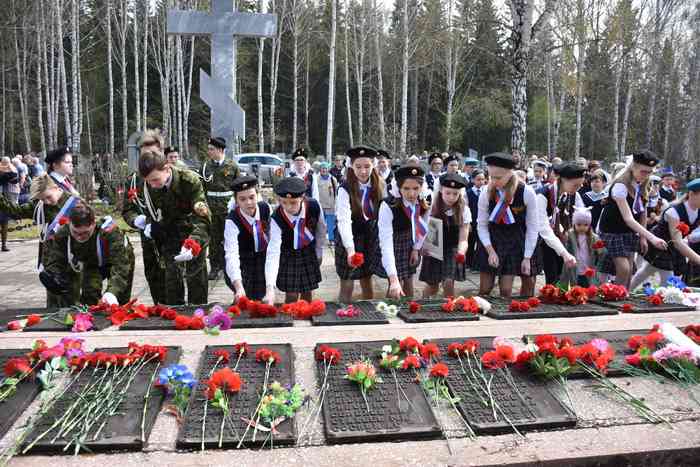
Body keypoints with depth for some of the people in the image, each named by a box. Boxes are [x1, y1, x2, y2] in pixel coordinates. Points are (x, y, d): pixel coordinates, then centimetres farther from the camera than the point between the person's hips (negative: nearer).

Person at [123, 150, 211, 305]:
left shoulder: (189, 181, -26)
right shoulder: (142, 185, -15)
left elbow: (203, 218, -31)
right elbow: (127, 210, 2)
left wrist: (193, 244, -47)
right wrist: (139, 220, -23)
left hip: (193, 236, -2)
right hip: (168, 238, 3)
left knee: (196, 277, 4)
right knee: (171, 276, 2)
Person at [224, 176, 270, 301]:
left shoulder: (265, 208, -16)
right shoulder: (232, 221, -29)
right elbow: (231, 255, -39)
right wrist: (239, 288, -51)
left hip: (264, 259, 4)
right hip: (242, 263, -4)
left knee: (259, 297, 13)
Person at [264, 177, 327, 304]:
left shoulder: (314, 206, -27)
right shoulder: (277, 219, -32)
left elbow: (321, 229, -6)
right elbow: (273, 252, -38)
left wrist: (319, 252, 6)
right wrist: (270, 288, -46)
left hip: (309, 252, 2)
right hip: (288, 255, -2)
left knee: (307, 292, 14)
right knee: (291, 295, -3)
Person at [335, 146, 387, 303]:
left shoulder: (380, 185, -6)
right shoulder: (345, 189, -20)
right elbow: (344, 220, -31)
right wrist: (350, 249, -43)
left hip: (371, 240, 4)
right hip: (350, 240, -4)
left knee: (367, 284, 15)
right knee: (347, 287, 3)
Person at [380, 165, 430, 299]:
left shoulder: (425, 203, -19)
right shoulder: (388, 205, -35)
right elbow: (386, 243, -40)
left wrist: (416, 248, 2)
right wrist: (393, 279, -47)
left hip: (411, 246, 5)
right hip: (393, 247, -4)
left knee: (408, 283, 14)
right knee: (396, 287, -6)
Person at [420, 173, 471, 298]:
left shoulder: (464, 210, -8)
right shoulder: (432, 207, -11)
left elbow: (463, 239, -11)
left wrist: (461, 252, -31)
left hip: (452, 251, 0)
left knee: (448, 283, -16)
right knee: (433, 287, 7)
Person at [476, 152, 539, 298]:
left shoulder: (527, 193, -18)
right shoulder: (486, 193, -14)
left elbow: (532, 228, -10)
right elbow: (481, 225, -5)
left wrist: (527, 258, -10)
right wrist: (490, 250, -16)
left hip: (515, 243, -1)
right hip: (491, 241, 1)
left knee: (506, 290, -2)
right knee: (484, 289, 3)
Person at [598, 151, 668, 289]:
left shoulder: (643, 186, -1)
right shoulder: (621, 186, -25)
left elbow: (643, 212, 9)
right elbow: (628, 218, -32)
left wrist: (643, 237, 5)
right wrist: (652, 238, -37)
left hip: (630, 232, 7)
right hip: (612, 232, -7)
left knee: (629, 271, 6)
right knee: (624, 269, -15)